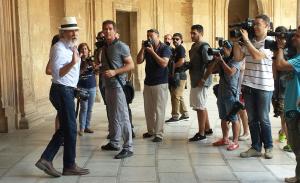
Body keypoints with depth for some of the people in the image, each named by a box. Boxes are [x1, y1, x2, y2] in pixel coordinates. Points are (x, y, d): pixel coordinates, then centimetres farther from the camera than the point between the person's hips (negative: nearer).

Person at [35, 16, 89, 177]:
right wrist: (73, 63, -36)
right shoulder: (59, 48, -14)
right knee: (70, 129, -1)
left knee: (65, 128, 12)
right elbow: (57, 73, -25)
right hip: (62, 91, -10)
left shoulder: (71, 47, 16)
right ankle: (69, 166, 11)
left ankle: (46, 159, 12)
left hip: (67, 91, 10)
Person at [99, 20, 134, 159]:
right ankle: (114, 143, 25)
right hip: (107, 85, 8)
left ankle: (128, 148, -5)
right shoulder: (104, 47, 15)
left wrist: (114, 72, -20)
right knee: (111, 116, 14)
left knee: (122, 117, -8)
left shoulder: (121, 46, -8)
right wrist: (99, 68, 7)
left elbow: (131, 65, -11)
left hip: (118, 85, -8)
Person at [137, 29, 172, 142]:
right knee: (148, 109, 9)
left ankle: (159, 134, -2)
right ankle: (150, 130, 20)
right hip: (148, 83, 6)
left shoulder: (165, 48, -5)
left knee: (159, 109, -5)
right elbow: (139, 61, 2)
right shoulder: (147, 47, 10)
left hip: (160, 83, -6)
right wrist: (142, 49, -8)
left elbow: (164, 63, -19)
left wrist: (152, 52, -19)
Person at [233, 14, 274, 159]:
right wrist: (236, 41, 0)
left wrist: (246, 40, -15)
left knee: (263, 119, 5)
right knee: (252, 119, 8)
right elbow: (238, 57, 5)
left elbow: (257, 55, -20)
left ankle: (268, 147, 22)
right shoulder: (249, 42, 9)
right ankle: (256, 147, 17)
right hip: (248, 86, 5)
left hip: (264, 87, -5)